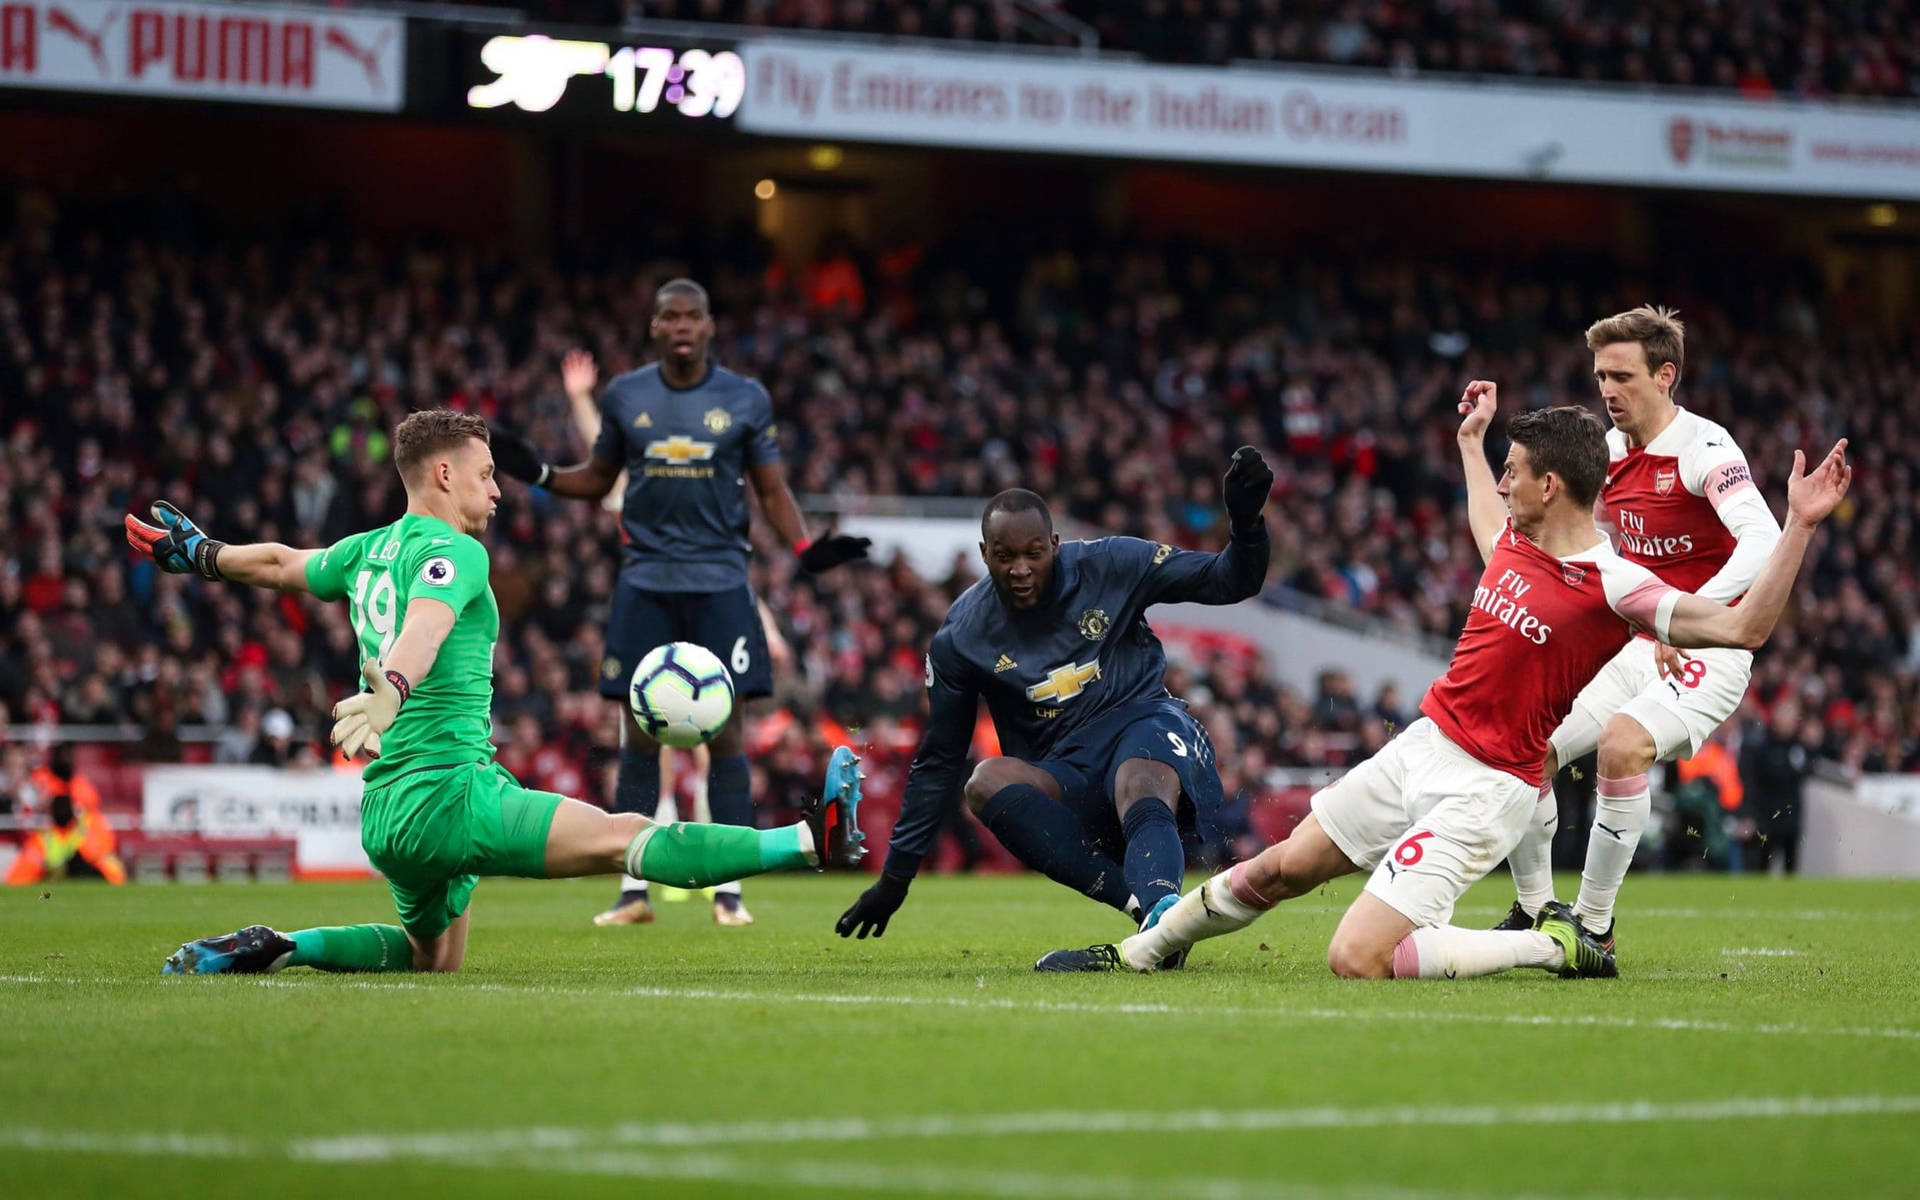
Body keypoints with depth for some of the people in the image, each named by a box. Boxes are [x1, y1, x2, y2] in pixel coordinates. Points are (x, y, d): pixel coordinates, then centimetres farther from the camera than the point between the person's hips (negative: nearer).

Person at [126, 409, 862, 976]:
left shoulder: (370, 551, 16)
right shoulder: (452, 551, -9)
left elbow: (281, 563, 33)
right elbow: (424, 626, -31)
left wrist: (202, 556, 52)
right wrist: (390, 690, -51)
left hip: (387, 808, 9)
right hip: (447, 793, -9)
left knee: (433, 957, 27)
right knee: (625, 836, -22)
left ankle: (278, 946, 15)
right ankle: (812, 841, -33)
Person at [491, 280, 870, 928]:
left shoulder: (745, 399, 3)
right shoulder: (624, 396, 7)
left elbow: (772, 489, 7)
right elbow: (598, 479, 17)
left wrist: (806, 547, -9)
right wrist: (540, 474, -1)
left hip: (720, 581, -1)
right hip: (645, 580, 1)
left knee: (726, 731, -4)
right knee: (638, 733, 0)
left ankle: (729, 890, 1)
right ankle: (634, 890, 6)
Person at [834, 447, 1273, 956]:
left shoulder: (1108, 565, -1)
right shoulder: (960, 638, 1)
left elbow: (1231, 582, 3)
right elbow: (937, 761, 11)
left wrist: (1245, 519, -20)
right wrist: (895, 878, 13)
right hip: (1063, 777, 2)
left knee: (1140, 794, -39)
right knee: (987, 783, -32)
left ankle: (1158, 913, -72)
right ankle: (1148, 901, -46)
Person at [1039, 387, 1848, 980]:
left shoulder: (1613, 586, -19)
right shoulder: (1521, 540, 5)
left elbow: (1744, 626, -24)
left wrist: (1798, 525, -33)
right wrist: (1471, 443, 44)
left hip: (1481, 792, -8)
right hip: (1422, 747, 8)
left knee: (1357, 960, -18)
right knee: (1280, 870, 17)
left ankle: (1557, 947, -5)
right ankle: (1142, 951, 39)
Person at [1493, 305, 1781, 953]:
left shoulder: (1705, 449, -17)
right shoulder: (1606, 453, 7)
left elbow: (1763, 542, -33)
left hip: (1706, 651, -7)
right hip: (1634, 649, 8)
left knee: (1622, 745, -32)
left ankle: (1594, 926, -18)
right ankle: (1533, 911, 14)